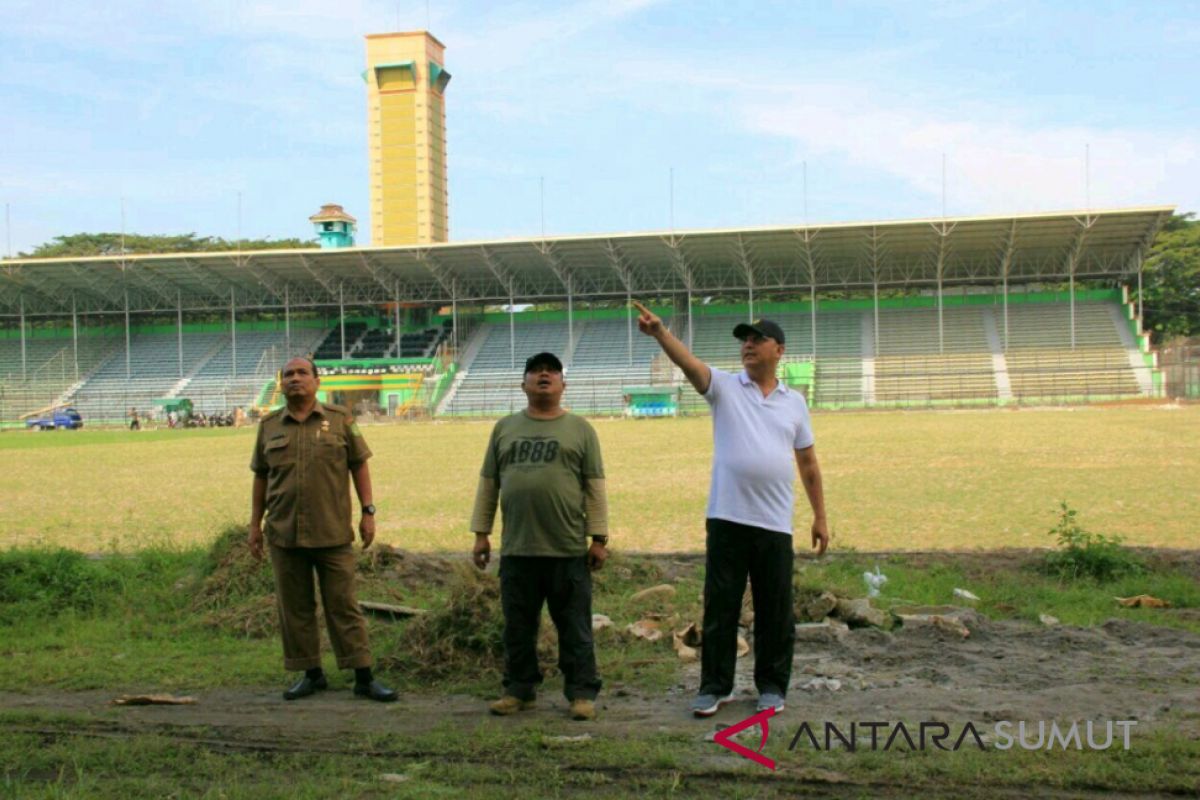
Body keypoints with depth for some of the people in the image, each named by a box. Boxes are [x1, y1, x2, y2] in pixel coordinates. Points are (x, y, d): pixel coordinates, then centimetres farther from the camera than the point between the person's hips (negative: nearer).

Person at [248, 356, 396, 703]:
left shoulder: (340, 420, 3)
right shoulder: (269, 426, 9)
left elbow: (359, 466, 5)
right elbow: (261, 477, 13)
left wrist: (368, 512, -1)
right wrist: (255, 524, 12)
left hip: (333, 532, -2)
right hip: (284, 534, 3)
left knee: (344, 605, 0)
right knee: (294, 608, 7)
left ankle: (364, 677, 5)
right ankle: (311, 674, 19)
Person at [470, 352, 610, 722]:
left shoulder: (580, 429, 4)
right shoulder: (505, 428, 11)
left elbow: (595, 487, 1)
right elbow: (488, 483, 12)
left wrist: (598, 538, -4)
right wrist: (481, 532, 8)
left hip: (568, 550, -2)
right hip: (516, 549, 3)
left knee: (574, 627, 4)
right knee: (518, 626, 11)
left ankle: (582, 693, 13)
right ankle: (519, 690, 23)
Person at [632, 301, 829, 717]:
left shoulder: (795, 401, 10)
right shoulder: (724, 387, 3)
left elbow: (808, 463, 14)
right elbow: (688, 362, -17)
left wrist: (820, 516, 12)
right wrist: (660, 331, -36)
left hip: (775, 524, 2)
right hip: (726, 519, -1)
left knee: (775, 610, 9)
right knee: (720, 606, 5)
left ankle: (772, 686, 23)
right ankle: (714, 686, 16)